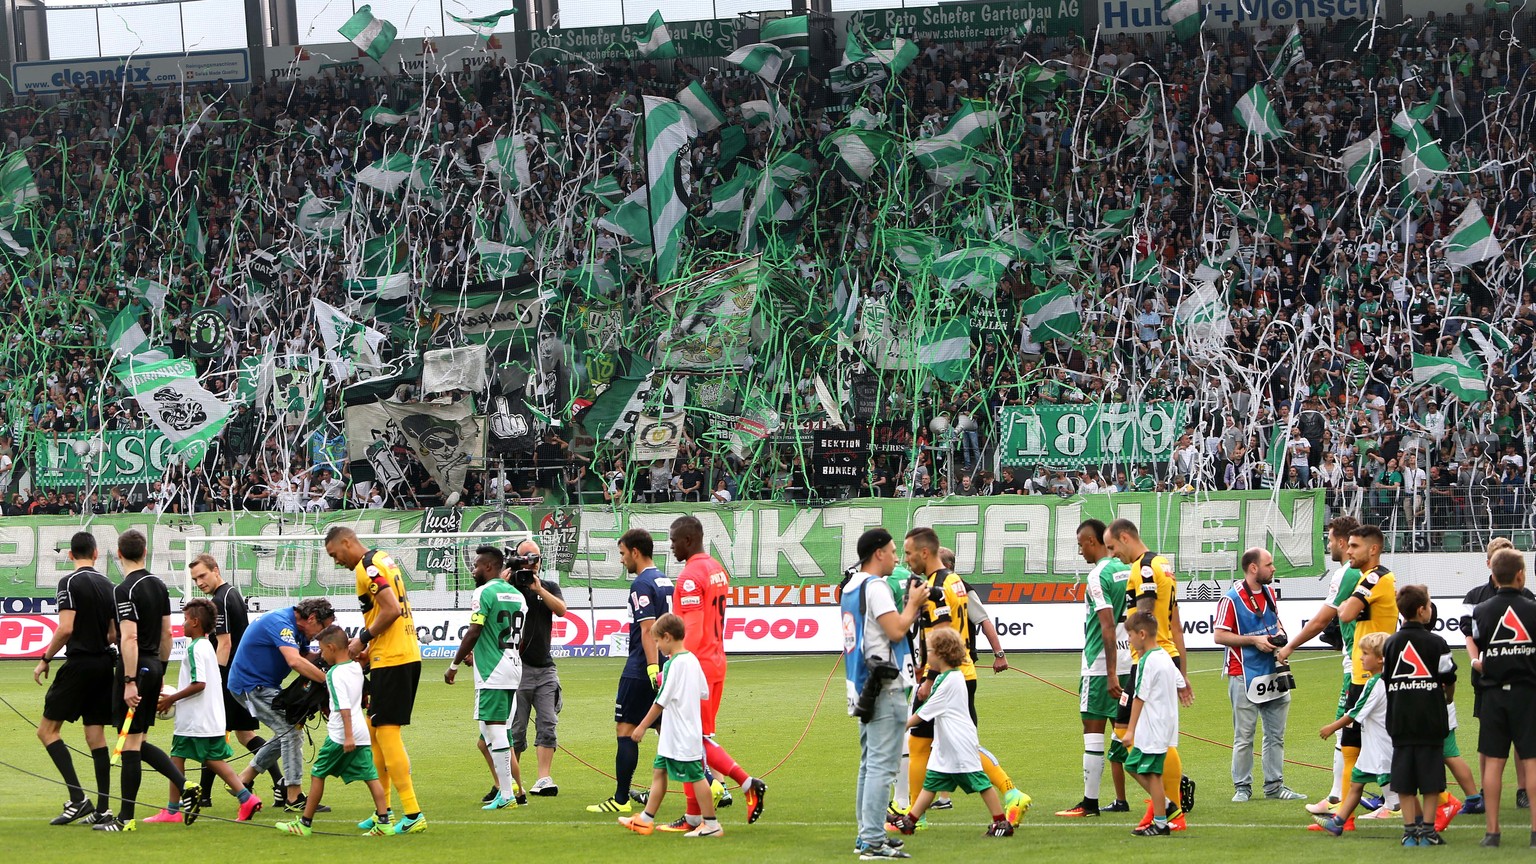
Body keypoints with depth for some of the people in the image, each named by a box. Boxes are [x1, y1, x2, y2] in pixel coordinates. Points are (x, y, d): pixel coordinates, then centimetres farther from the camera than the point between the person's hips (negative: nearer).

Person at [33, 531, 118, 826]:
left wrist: (45, 659, -8)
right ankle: (102, 808, 6)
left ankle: (77, 798, -11)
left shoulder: (70, 583, -10)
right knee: (96, 736, 9)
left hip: (79, 665, -7)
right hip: (105, 664, 7)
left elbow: (66, 628, -18)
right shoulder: (108, 585, 10)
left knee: (47, 729, 0)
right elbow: (115, 633, 13)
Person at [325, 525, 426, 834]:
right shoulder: (383, 560, 17)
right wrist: (371, 647, 16)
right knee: (374, 729, 16)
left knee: (386, 731, -8)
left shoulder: (366, 567, -12)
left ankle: (413, 814, -12)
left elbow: (391, 610, -22)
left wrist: (363, 639, -10)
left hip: (391, 659, -10)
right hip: (407, 654, 10)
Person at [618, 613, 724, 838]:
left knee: (694, 776, -4)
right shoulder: (693, 660, 9)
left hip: (681, 736, -10)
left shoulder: (674, 664, -18)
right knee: (659, 770, 15)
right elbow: (704, 693, 14)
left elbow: (661, 700, -17)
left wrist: (642, 726, -10)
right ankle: (646, 819, 20)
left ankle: (711, 824, 1)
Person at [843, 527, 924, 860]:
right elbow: (896, 630, -18)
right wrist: (913, 604, -4)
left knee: (870, 764, 17)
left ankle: (867, 835, 21)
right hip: (885, 689, -10)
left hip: (864, 688, 10)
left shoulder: (850, 587, 16)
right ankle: (873, 842, -14)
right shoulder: (875, 587, -13)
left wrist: (911, 605, 14)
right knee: (883, 766, -11)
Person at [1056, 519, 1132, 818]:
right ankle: (1121, 800, 14)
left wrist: (1111, 674, -20)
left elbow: (1108, 627, -20)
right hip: (1128, 661, 8)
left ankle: (1090, 802, -3)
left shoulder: (1098, 576, -14)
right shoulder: (1126, 570, 10)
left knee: (1093, 730, -4)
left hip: (1100, 666, -8)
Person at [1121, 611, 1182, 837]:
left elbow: (1139, 697, -15)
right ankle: (1167, 805, 16)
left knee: (1151, 772, -4)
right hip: (1166, 723, 10)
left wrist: (1131, 729, -11)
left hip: (1153, 729, -10)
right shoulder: (1165, 656, 11)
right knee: (1133, 765, 16)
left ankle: (1161, 824, -1)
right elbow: (1180, 684, 21)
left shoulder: (1147, 662, -17)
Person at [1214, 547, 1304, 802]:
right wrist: (1254, 640, -17)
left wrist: (1280, 633, 3)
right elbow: (1220, 635, -13)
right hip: (1244, 676, -7)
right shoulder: (1232, 599, -12)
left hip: (1274, 675, 7)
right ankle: (1242, 787, 6)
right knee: (1243, 737, -1)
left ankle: (1274, 785, 15)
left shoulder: (1270, 593, 11)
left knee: (1276, 735, 9)